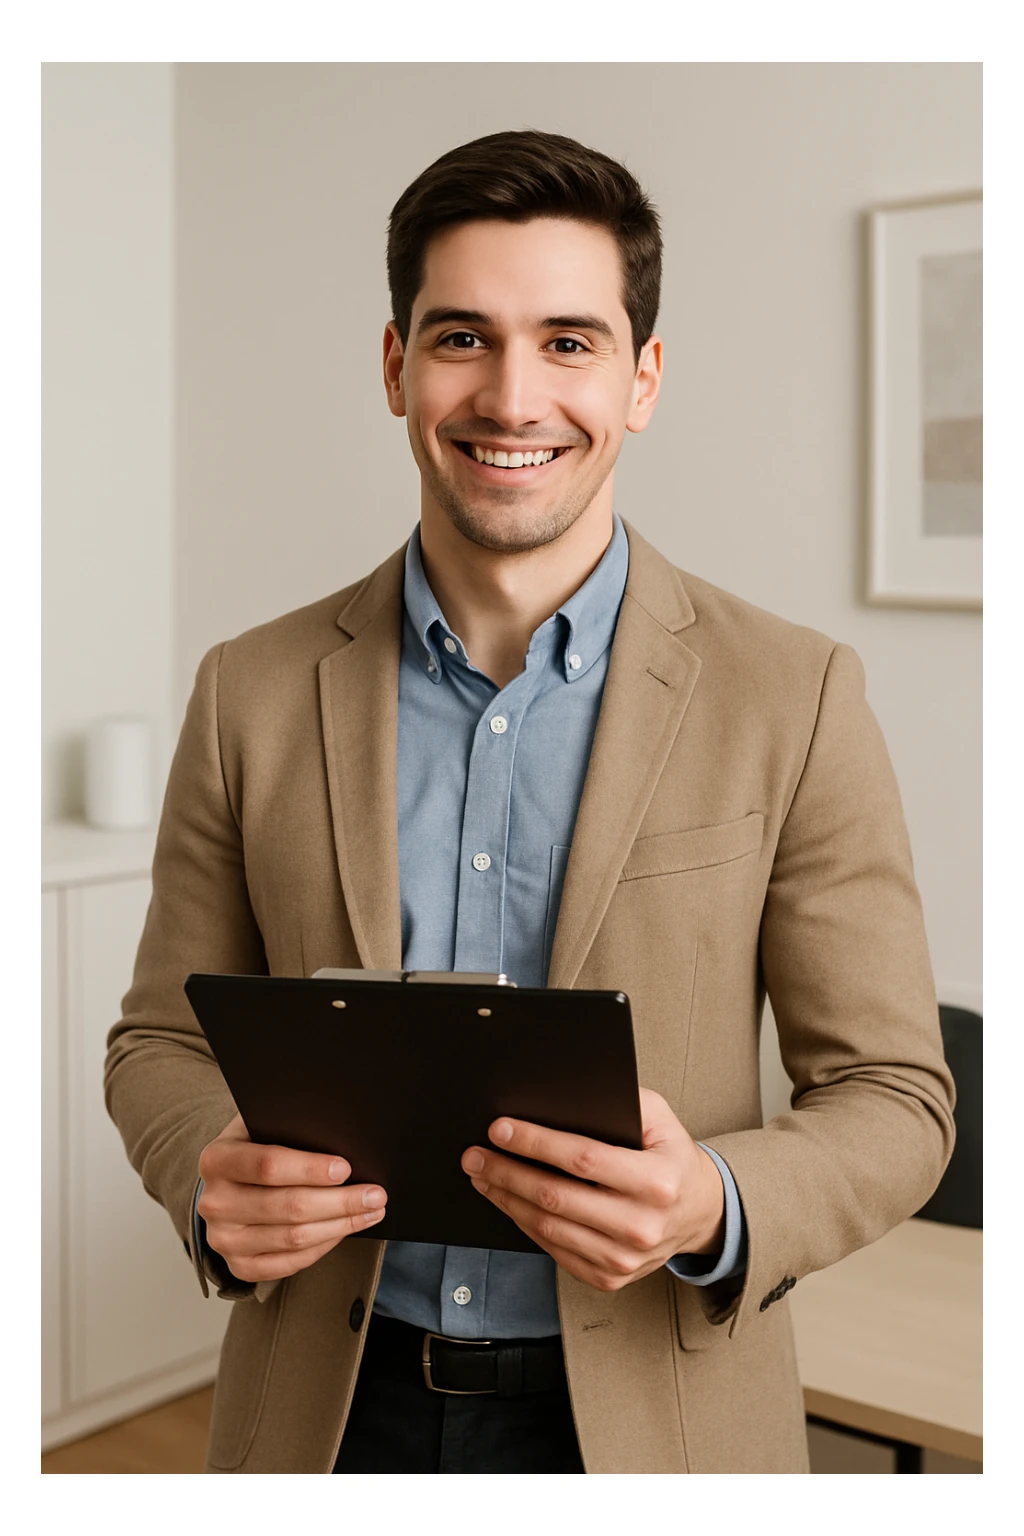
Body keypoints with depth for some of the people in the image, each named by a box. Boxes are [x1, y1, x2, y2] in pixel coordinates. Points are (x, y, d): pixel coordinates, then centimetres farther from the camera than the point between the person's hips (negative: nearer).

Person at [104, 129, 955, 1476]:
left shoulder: (791, 699, -10)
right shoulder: (254, 695, -3)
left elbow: (893, 1098, -6)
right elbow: (167, 1038, 4)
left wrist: (712, 1209, -25)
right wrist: (213, 1185, -16)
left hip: (653, 1411, -1)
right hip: (329, 1410, 2)